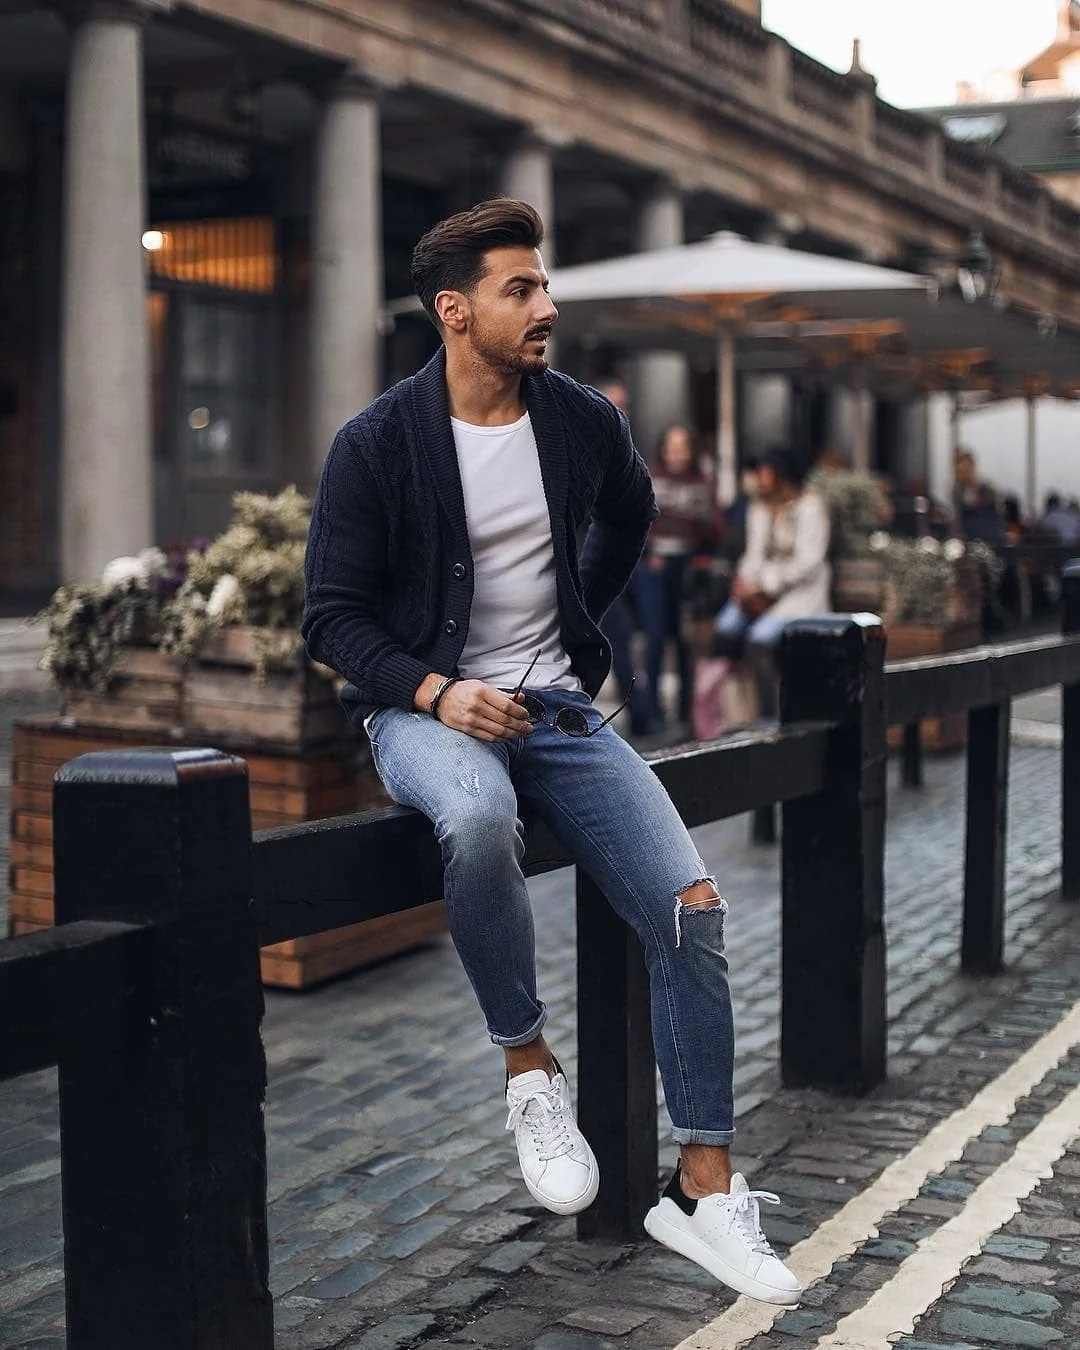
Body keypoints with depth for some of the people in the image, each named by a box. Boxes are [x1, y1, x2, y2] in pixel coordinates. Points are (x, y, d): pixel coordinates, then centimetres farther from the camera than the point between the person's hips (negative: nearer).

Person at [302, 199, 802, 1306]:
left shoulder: (583, 422, 4)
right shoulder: (377, 445, -8)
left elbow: (630, 515, 26)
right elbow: (333, 616, -6)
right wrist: (437, 692, -21)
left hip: (559, 706, 4)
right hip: (425, 707, -4)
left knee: (692, 908, -13)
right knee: (480, 819, -40)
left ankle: (705, 1188, 0)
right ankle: (530, 1072, -16)